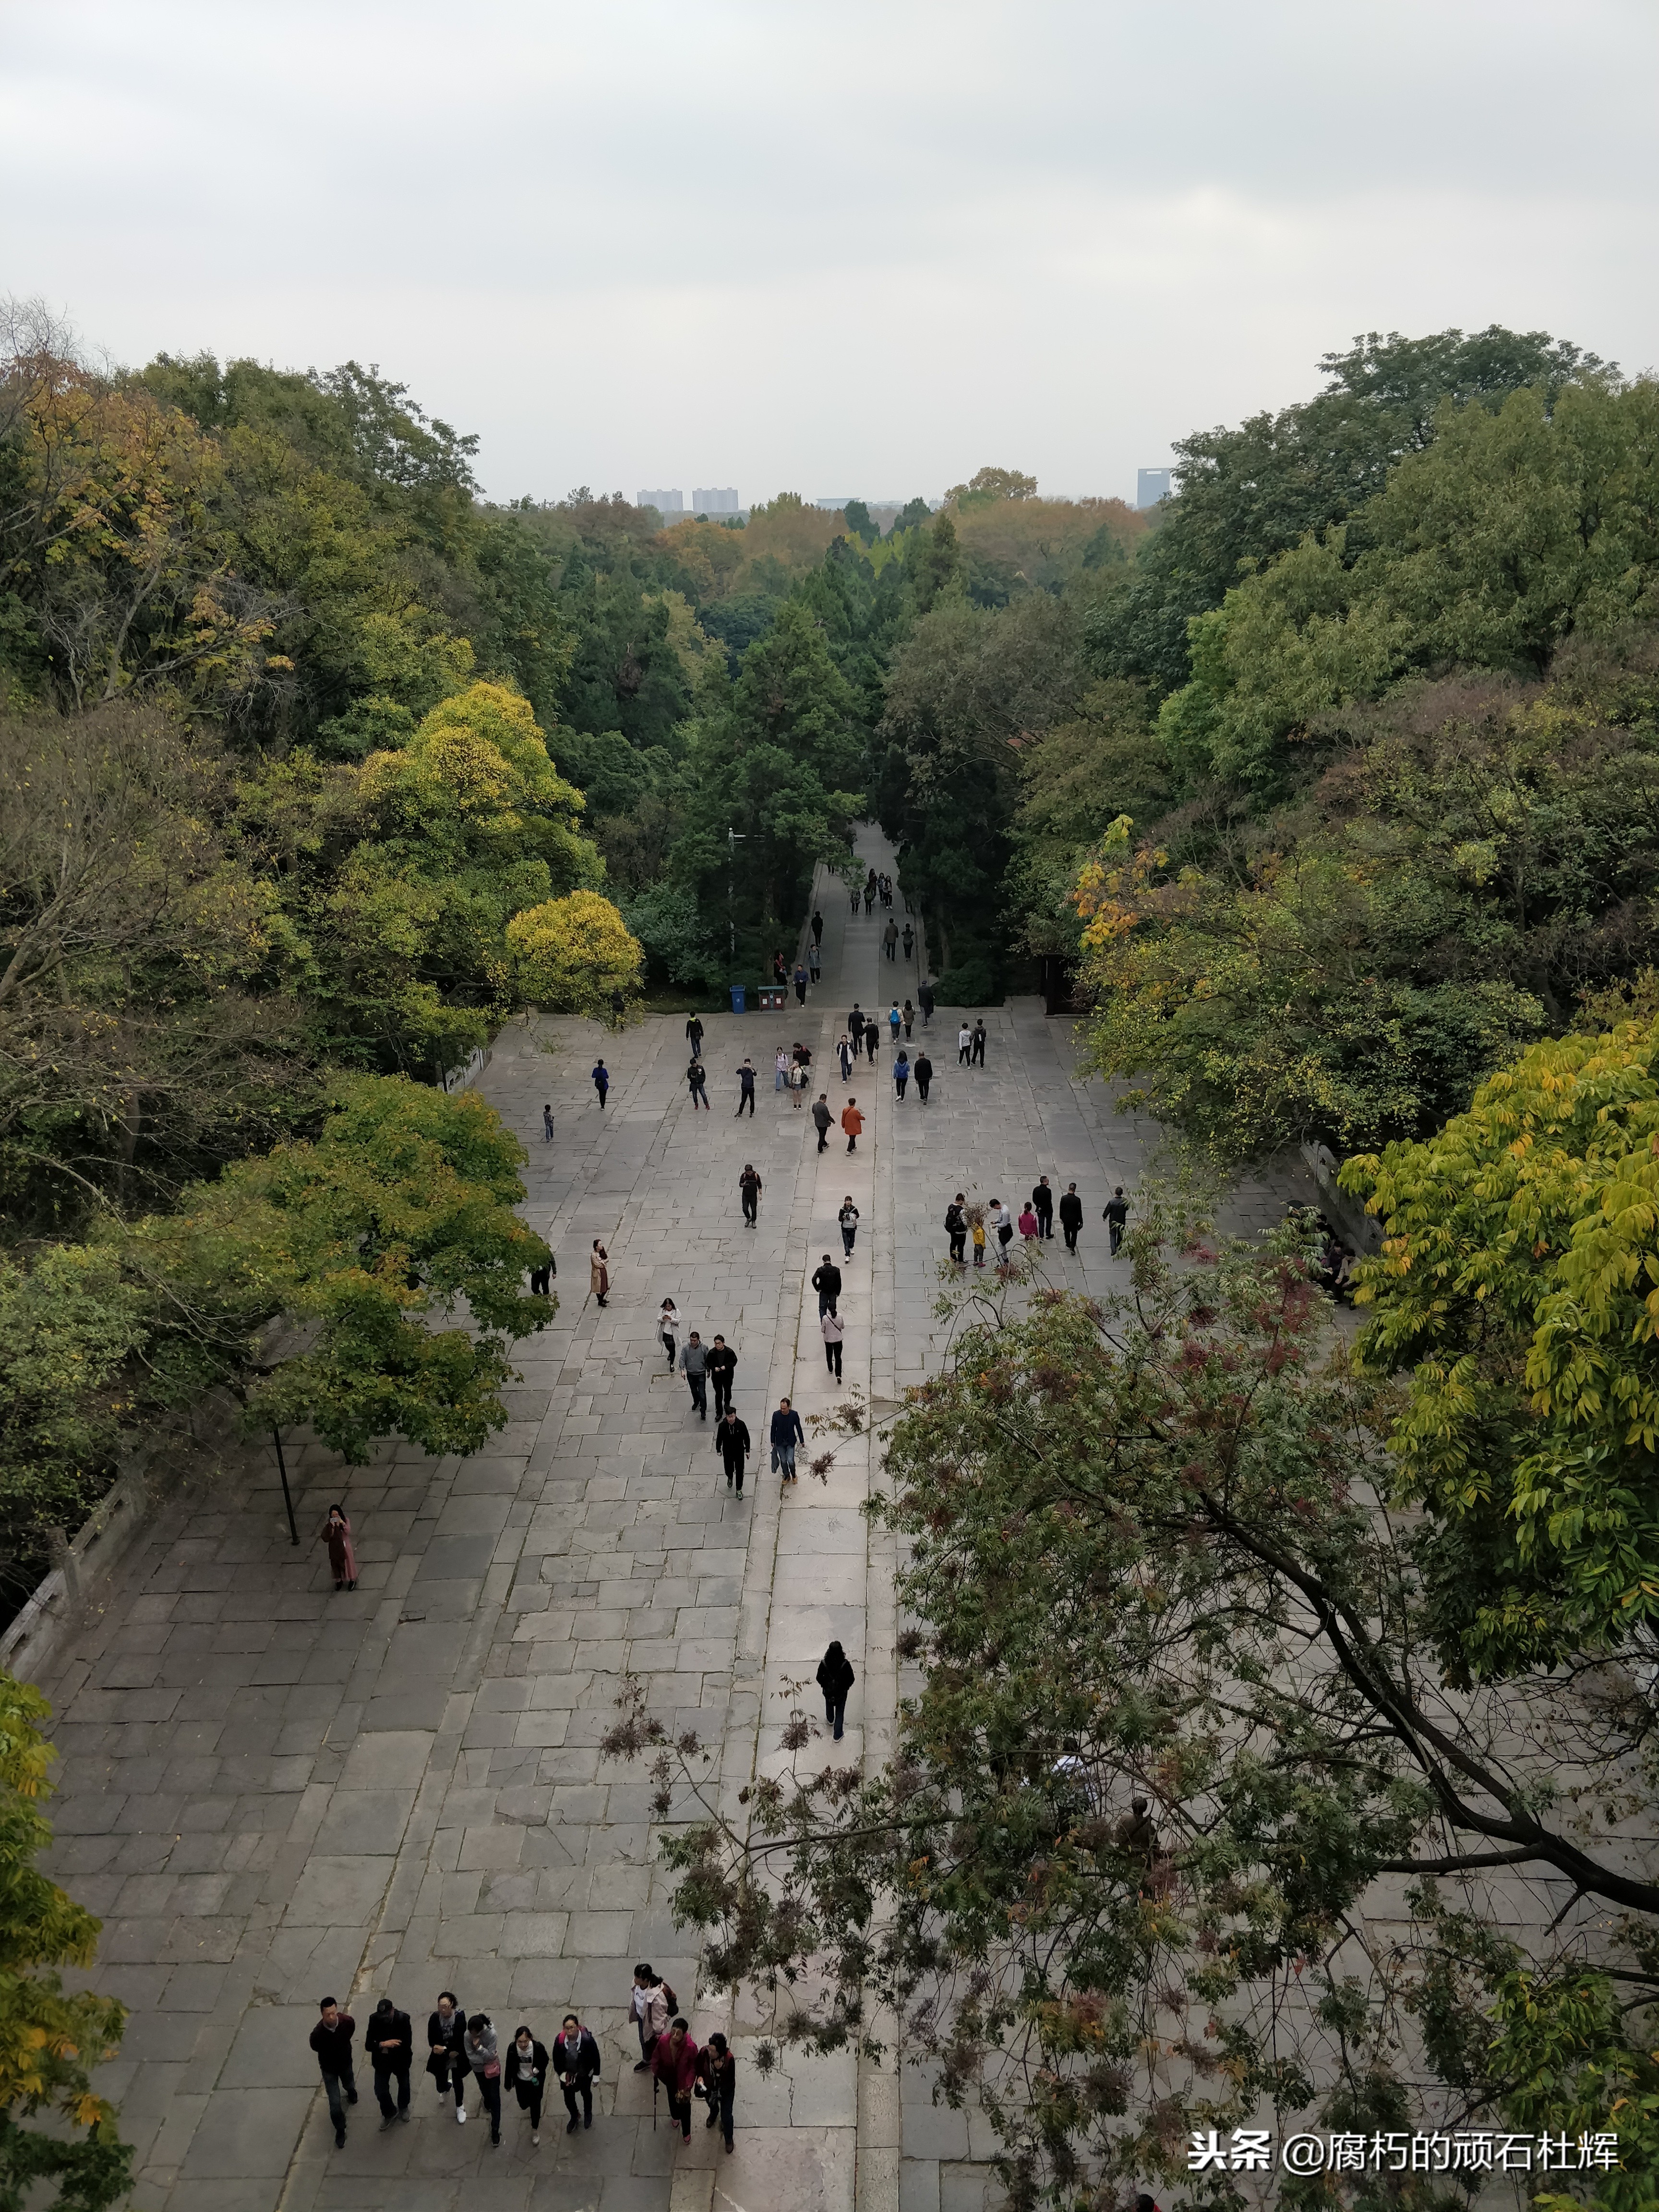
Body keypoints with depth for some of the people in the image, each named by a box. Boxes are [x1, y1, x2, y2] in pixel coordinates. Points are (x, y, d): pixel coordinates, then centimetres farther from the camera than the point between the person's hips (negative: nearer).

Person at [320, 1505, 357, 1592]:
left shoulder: (346, 1520, -11)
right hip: (335, 1546, 1)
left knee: (348, 1562, 10)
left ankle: (352, 1580, 26)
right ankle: (339, 1580, 31)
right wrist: (332, 1526, -31)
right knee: (336, 1562, 11)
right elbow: (330, 1536, -18)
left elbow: (349, 1532, -21)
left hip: (345, 1545, -1)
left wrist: (343, 1523, -32)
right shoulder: (329, 1523, -11)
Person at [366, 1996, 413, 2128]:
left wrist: (387, 2048, -26)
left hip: (401, 2061, -1)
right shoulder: (375, 2020, -22)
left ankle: (403, 2108, 53)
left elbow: (407, 2044, -26)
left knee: (404, 2087, 20)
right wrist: (383, 2044, -39)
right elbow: (368, 2045, -22)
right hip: (382, 2062, 1)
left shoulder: (403, 2019, -27)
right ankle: (389, 2113, 35)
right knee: (381, 2092, 3)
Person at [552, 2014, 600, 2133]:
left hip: (585, 2074, -1)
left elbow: (596, 2057, -19)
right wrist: (561, 2074, -8)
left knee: (586, 2094, 26)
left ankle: (588, 2114, 57)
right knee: (568, 2098, 19)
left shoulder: (587, 2039, -35)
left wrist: (596, 2076, -9)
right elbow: (556, 2059, -9)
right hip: (567, 2075, 1)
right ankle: (574, 2117, 52)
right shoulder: (559, 2040, -28)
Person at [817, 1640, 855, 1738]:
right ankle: (838, 1736, 29)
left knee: (829, 1705, 32)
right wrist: (846, 1687, 4)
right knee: (840, 1712, 20)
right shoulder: (845, 1664, -28)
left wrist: (824, 1685, 8)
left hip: (828, 1691, 2)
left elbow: (819, 1678, -13)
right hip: (841, 1692, -1)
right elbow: (852, 1679, -17)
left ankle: (831, 1720, 62)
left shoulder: (824, 1663, -26)